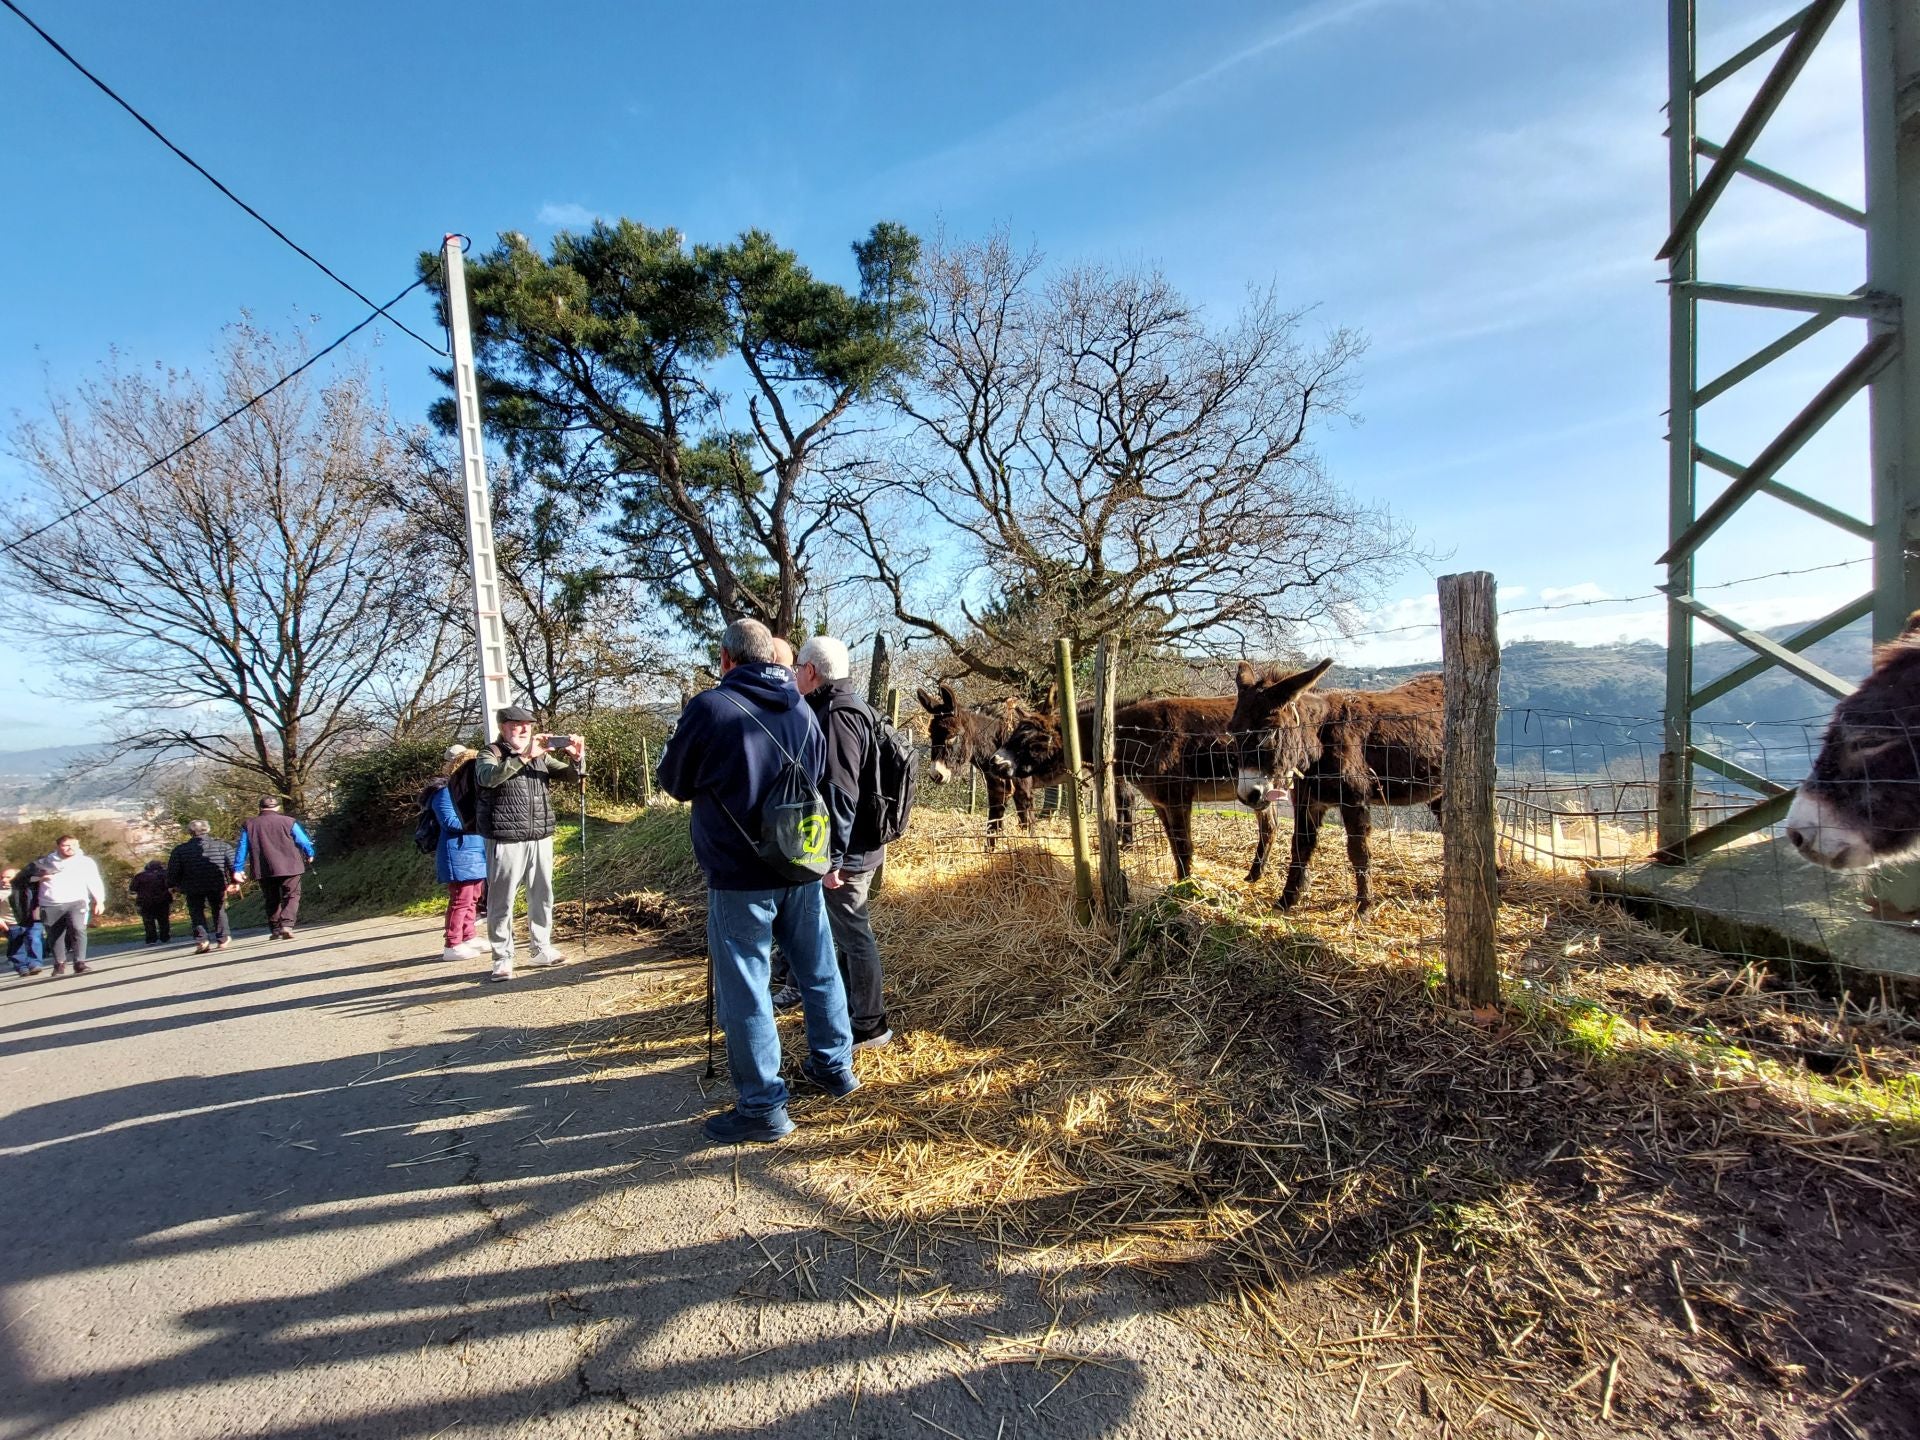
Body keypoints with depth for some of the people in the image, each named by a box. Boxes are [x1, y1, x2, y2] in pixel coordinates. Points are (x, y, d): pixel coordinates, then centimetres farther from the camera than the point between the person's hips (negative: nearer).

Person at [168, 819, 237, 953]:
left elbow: (172, 872, 1)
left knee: (196, 912, 12)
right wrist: (234, 881, 7)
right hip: (218, 885, 1)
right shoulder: (222, 845, 2)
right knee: (219, 910, 15)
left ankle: (202, 940, -4)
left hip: (193, 888, -1)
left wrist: (175, 885, 16)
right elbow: (233, 864, -2)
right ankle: (222, 940, 17)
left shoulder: (180, 849, 1)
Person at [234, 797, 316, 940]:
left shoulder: (249, 825, 5)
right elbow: (303, 841, 2)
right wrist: (310, 854, 20)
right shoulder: (288, 822, -3)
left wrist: (238, 869, 11)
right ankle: (287, 924, -16)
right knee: (292, 896, 3)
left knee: (272, 900, 14)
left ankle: (275, 930, 16)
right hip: (290, 868, -3)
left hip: (264, 871, 3)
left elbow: (241, 848, 5)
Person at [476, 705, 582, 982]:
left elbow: (569, 774, 9)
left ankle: (542, 948, 25)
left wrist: (577, 758, -14)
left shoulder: (541, 755, 13)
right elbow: (489, 777, -25)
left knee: (542, 896, 12)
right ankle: (502, 959, 8)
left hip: (541, 839, 5)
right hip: (506, 841, -5)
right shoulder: (490, 755, -3)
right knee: (501, 901, 0)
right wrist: (525, 756, -35)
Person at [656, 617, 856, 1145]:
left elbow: (675, 782, 1)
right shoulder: (802, 710, 4)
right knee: (818, 969, 18)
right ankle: (834, 1065, 33)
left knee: (745, 988, 4)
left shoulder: (709, 707, -13)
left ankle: (763, 1106, 11)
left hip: (739, 877, -6)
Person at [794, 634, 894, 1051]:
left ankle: (869, 1027, 11)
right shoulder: (849, 708, 13)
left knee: (853, 935, 0)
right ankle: (849, 1005, 37)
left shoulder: (836, 715, -19)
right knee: (848, 931, 21)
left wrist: (832, 857, -24)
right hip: (861, 846, 10)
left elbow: (839, 792, -25)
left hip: (845, 854, -10)